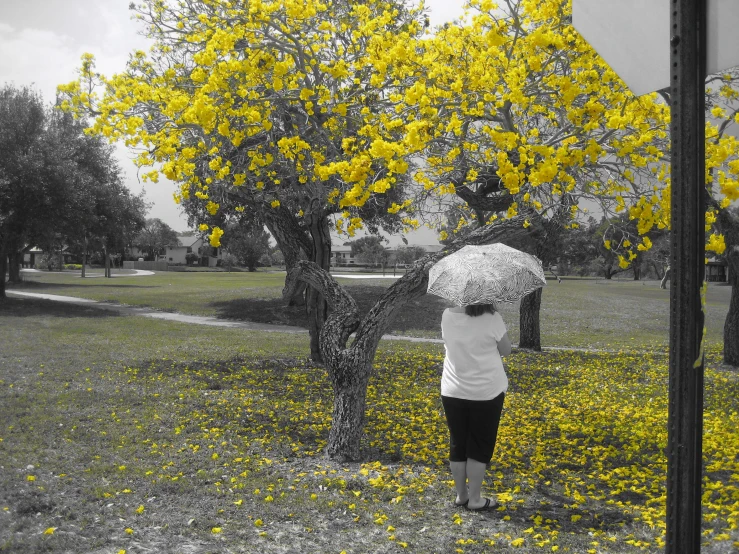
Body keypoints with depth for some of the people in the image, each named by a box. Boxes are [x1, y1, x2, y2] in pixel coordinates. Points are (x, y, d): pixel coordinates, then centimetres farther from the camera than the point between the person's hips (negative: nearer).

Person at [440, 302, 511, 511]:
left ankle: (461, 495, 25)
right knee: (480, 446, 9)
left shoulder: (447, 316, -6)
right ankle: (475, 499, 16)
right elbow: (506, 350, -3)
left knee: (457, 445, 15)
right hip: (486, 393, -4)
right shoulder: (492, 319, -17)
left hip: (452, 392, 4)